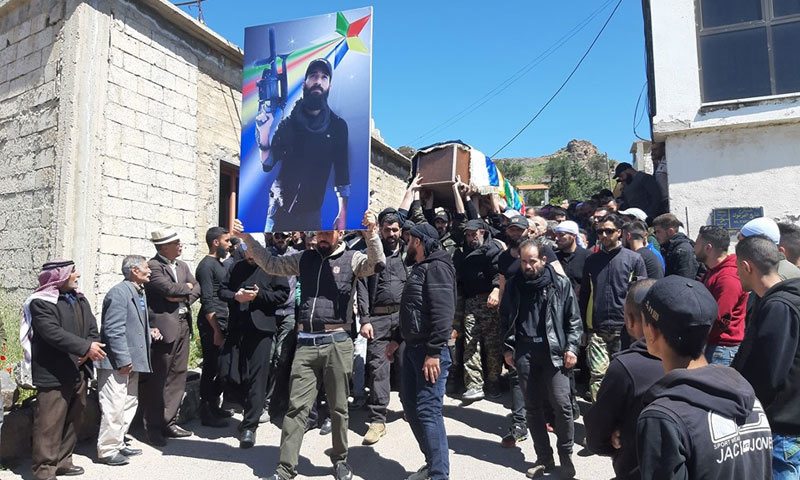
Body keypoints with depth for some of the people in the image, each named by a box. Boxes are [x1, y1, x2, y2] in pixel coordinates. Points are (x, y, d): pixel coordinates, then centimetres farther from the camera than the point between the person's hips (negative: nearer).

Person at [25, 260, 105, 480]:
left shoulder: (79, 299, 14)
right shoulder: (41, 302, -10)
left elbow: (93, 329, 8)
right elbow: (53, 333, -21)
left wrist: (89, 350, -11)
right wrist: (86, 347, -23)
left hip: (79, 371, 8)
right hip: (53, 374, -7)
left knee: (73, 420, 14)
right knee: (49, 424, -1)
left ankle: (62, 461, 27)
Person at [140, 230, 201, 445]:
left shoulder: (182, 266, 15)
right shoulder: (153, 266, -9)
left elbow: (197, 289, 11)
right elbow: (169, 289, -20)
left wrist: (182, 297, -8)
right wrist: (187, 287, -2)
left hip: (183, 325, 8)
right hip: (163, 327, -7)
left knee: (177, 375, 11)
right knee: (157, 379, 1)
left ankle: (169, 422, 22)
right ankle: (153, 427, 13)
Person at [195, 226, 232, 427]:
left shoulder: (219, 264, 16)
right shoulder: (206, 265, -12)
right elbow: (207, 301, -17)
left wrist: (224, 327, 16)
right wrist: (216, 330, -19)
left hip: (222, 323, 9)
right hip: (211, 325, -9)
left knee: (222, 367, 14)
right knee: (211, 368, 0)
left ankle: (214, 406, 27)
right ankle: (206, 413, 11)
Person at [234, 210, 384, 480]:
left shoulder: (352, 259, 1)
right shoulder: (304, 259, 13)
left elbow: (377, 264, -16)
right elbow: (271, 264, 16)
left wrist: (371, 234, -31)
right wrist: (247, 238, 8)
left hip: (337, 343, -3)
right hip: (306, 343, 3)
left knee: (339, 407, 10)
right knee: (296, 406, 5)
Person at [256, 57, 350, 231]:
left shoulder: (338, 126, -1)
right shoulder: (288, 123, 0)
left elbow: (342, 172, -1)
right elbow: (267, 165, -2)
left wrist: (342, 214, -6)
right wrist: (264, 133, -18)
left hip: (312, 213, 0)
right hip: (281, 210, 0)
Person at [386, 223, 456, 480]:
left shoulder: (437, 267, -13)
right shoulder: (419, 268, 18)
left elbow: (443, 312, -23)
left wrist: (433, 352, -26)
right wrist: (398, 339, 24)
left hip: (429, 351, -10)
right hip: (413, 347, 10)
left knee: (428, 411, -7)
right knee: (410, 405, 15)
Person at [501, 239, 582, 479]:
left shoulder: (561, 284, 0)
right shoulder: (514, 285, 7)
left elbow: (574, 320, 3)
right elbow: (506, 318, 14)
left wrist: (571, 348, -5)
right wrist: (508, 348, 9)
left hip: (554, 351, -3)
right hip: (524, 353, 3)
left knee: (562, 404, -6)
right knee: (533, 406, 9)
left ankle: (566, 456, 15)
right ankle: (544, 458, 23)